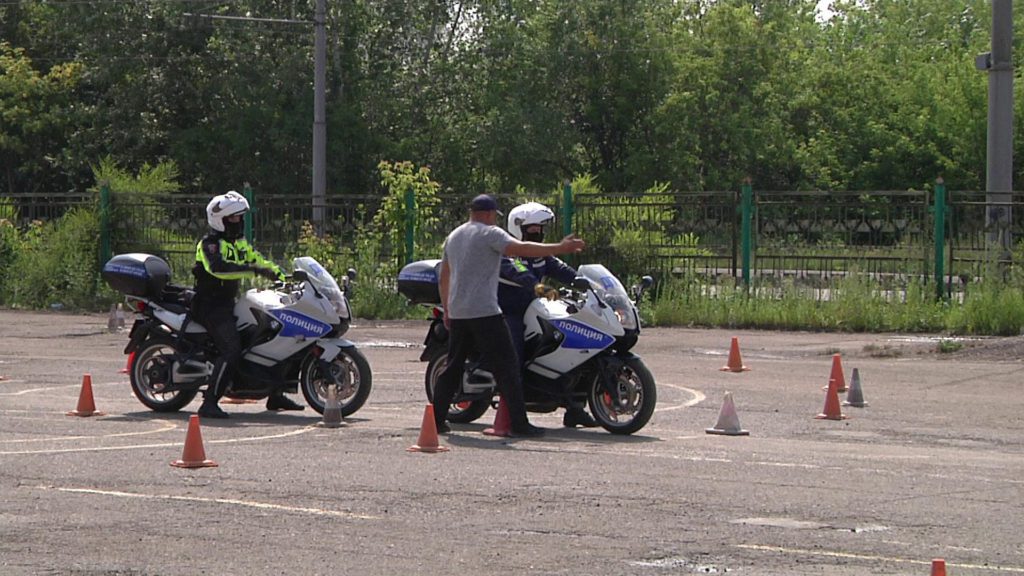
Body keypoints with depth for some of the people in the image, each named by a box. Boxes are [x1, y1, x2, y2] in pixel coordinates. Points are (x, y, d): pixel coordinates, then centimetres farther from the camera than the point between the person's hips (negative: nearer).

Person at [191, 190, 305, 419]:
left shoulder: (239, 242, 16)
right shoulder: (209, 243, -13)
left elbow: (258, 260, 22)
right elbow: (218, 267, -33)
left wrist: (285, 276, 9)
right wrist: (253, 270, -39)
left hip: (230, 303, 10)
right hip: (212, 307, -10)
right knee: (232, 351, -27)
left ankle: (275, 395, 20)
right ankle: (209, 403, -28)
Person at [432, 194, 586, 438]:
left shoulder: (453, 236, 19)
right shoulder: (490, 234, -5)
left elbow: (443, 278, 23)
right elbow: (520, 249, -20)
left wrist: (447, 311, 30)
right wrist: (560, 248, -20)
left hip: (457, 314, 8)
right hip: (485, 312, -8)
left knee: (453, 367, 15)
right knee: (507, 367, -6)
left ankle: (436, 419, 14)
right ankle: (519, 423, -10)